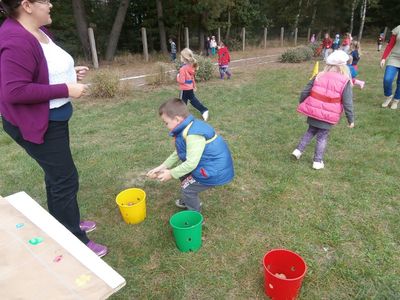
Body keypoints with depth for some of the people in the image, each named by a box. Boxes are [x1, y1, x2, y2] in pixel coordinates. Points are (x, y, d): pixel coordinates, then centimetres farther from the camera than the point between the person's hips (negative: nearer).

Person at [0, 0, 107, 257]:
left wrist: (70, 73, 4)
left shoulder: (37, 31, 7)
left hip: (53, 118, 10)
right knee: (66, 179, -2)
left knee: (57, 175, 20)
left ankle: (63, 224, 41)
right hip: (37, 123, -10)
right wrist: (66, 89, -26)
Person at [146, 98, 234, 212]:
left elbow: (191, 163, -29)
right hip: (212, 164, 10)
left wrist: (171, 173, -17)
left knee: (187, 188, 0)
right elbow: (178, 153, 10)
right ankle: (186, 201, 44)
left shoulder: (193, 135, -30)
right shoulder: (188, 128, 2)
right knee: (184, 175, 23)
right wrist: (163, 167, 5)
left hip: (216, 171, -10)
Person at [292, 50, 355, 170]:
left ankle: (298, 150, 20)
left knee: (311, 131, 24)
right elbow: (347, 103, -6)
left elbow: (305, 92, 6)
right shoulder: (345, 81, -7)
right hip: (327, 116, -3)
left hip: (313, 112, 3)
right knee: (322, 137, 9)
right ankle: (318, 161, 14)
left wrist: (302, 105, 23)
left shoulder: (318, 76, 2)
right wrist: (351, 119, 3)